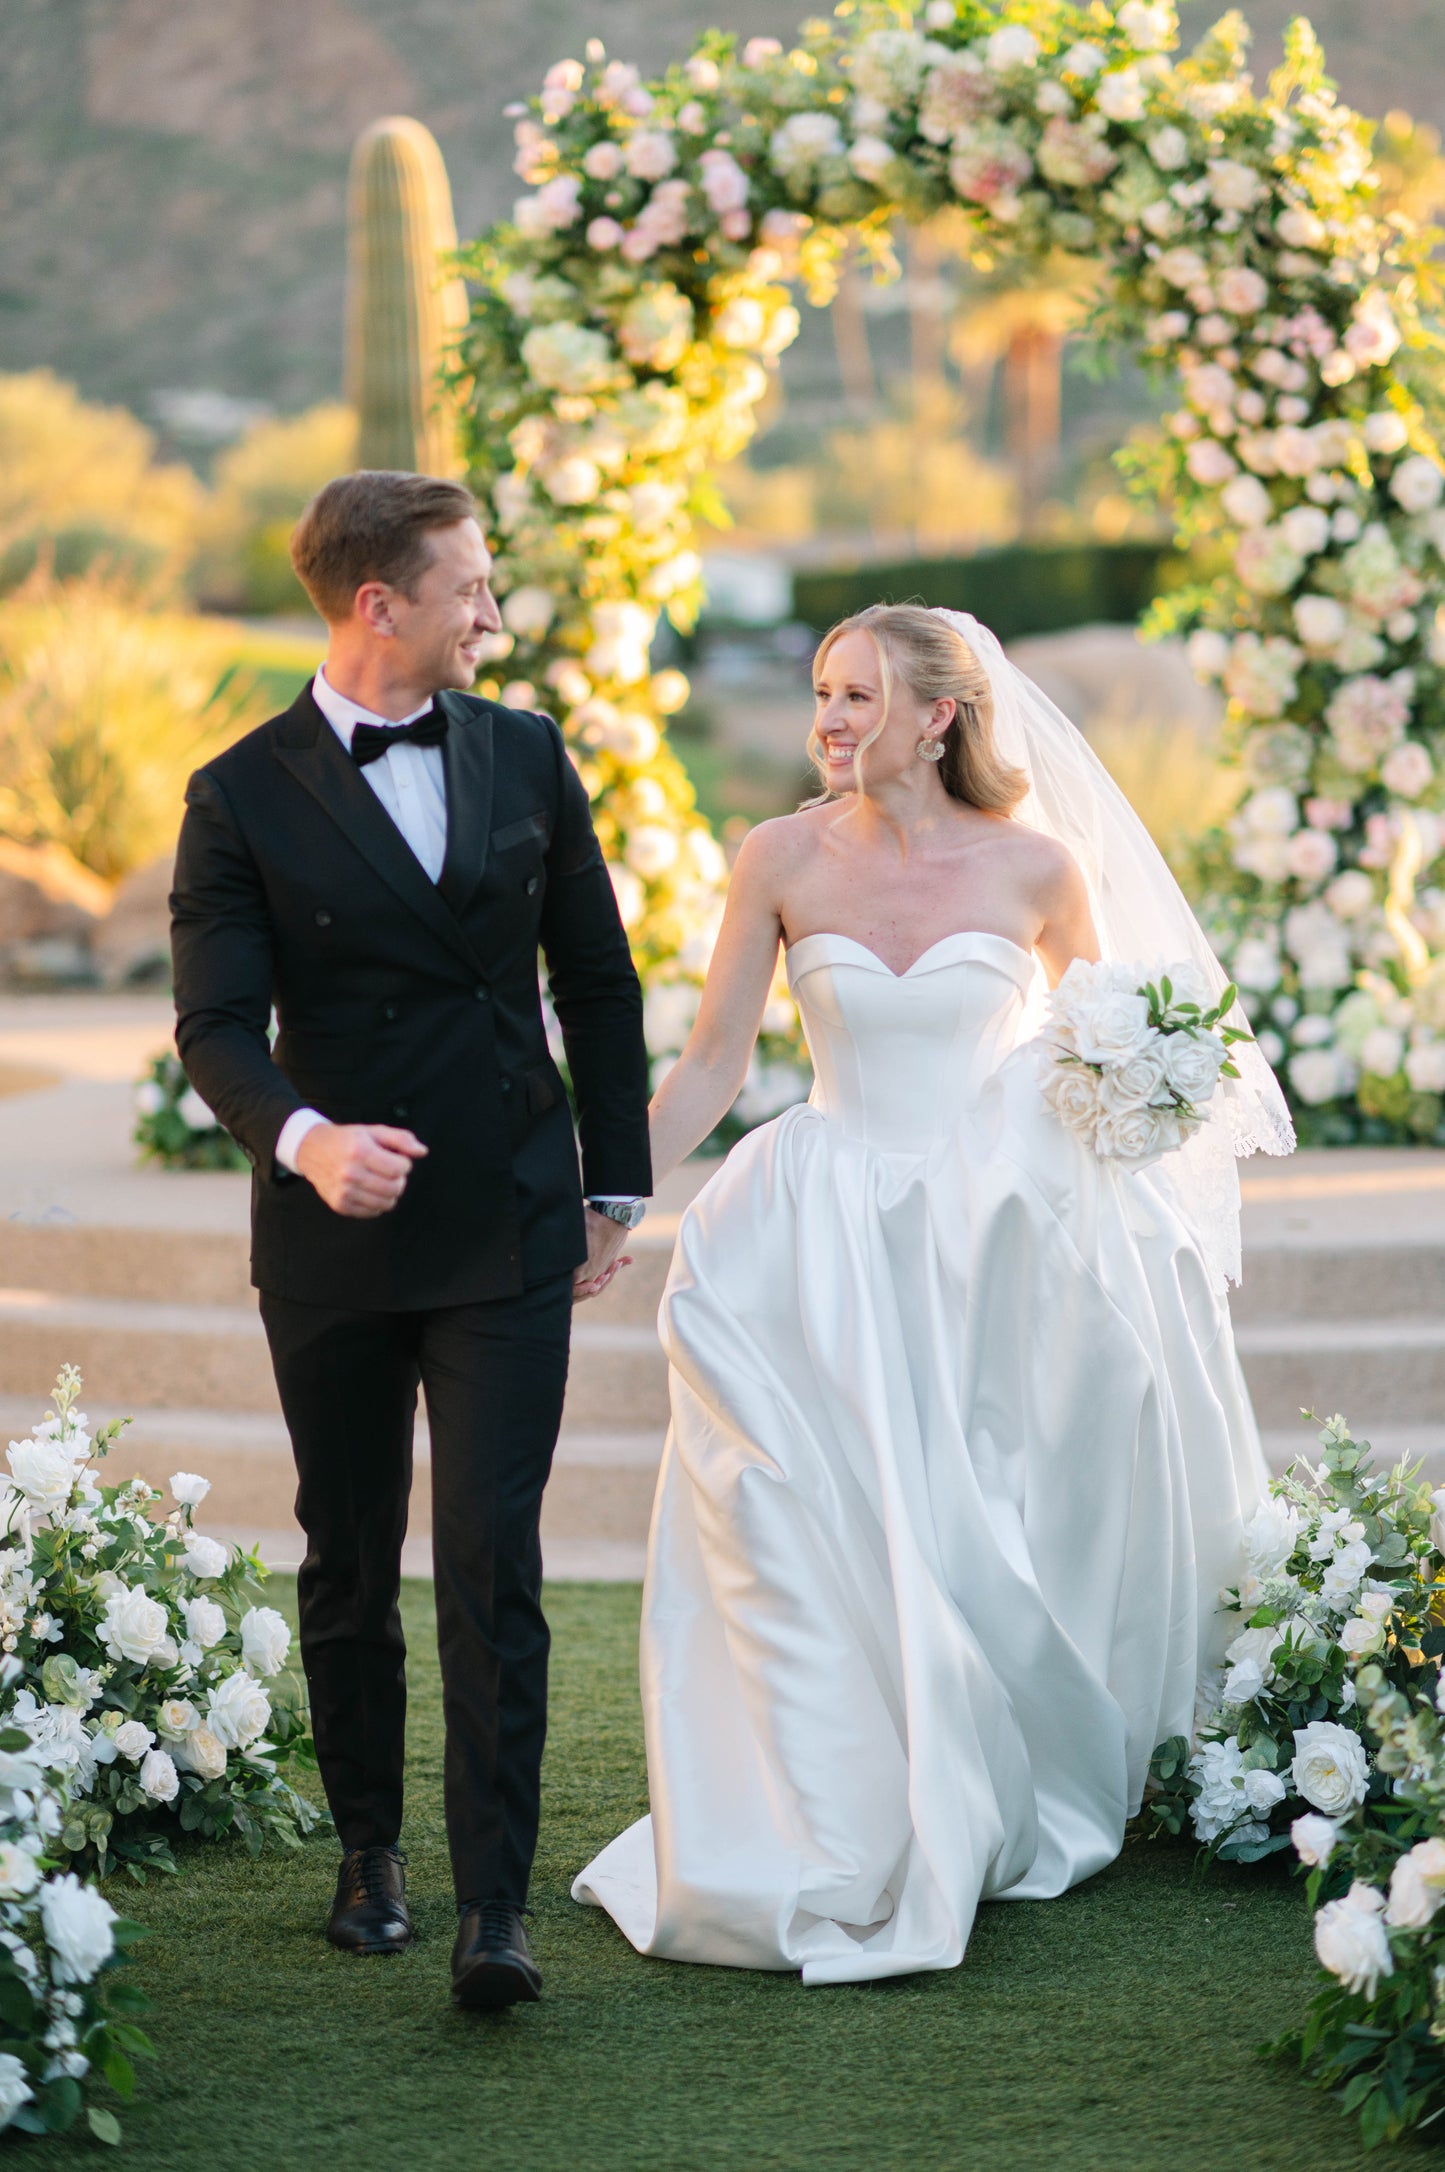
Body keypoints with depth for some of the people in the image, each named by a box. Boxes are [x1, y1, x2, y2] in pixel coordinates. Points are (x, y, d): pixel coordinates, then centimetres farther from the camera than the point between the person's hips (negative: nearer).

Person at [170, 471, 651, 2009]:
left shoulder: (526, 758, 7)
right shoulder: (243, 799, -4)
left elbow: (598, 981, 13)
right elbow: (215, 1023, -10)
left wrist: (615, 1189, 11)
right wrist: (303, 1135, -30)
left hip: (508, 1238, 1)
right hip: (333, 1236, -1)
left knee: (493, 1563, -7)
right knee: (348, 1564, 11)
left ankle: (493, 1906, -7)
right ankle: (370, 1849, 30)